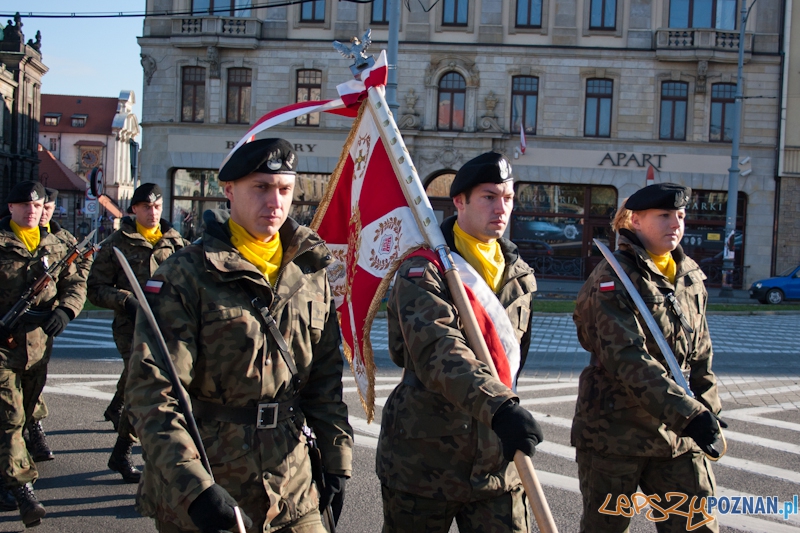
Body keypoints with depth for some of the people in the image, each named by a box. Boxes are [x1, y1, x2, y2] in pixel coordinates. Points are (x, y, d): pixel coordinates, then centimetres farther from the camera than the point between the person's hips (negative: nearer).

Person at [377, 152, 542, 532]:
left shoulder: (520, 275, 9)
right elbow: (438, 351, -29)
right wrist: (499, 407, -41)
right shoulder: (423, 270, -13)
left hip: (496, 461, 5)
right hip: (424, 457, -4)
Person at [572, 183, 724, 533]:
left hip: (678, 433, 6)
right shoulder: (613, 278, -14)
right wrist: (688, 414, -31)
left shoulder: (690, 276, 9)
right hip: (616, 430, -6)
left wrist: (708, 409, 11)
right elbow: (628, 358, -25)